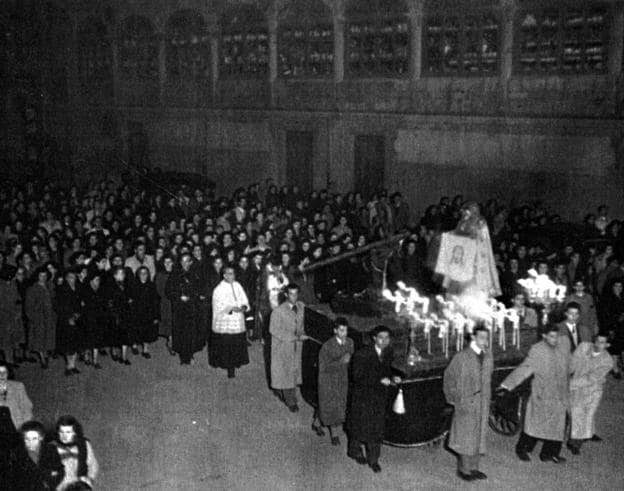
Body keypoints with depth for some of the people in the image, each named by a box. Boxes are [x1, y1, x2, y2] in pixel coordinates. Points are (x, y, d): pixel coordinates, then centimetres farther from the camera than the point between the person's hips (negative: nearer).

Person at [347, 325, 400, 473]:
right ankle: (354, 450, 37)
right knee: (360, 425, 12)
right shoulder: (362, 354, -22)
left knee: (377, 427, 6)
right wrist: (379, 380, -29)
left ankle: (373, 460, 20)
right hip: (363, 396, -5)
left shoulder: (388, 353, -2)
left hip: (380, 396, 5)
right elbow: (357, 377, -22)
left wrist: (392, 378, -10)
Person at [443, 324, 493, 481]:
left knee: (478, 436, 11)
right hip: (466, 403, -6)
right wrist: (452, 397, -2)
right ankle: (464, 469, 11)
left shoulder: (488, 356, 4)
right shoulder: (462, 357, -12)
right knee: (465, 436, 1)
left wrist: (486, 397, 14)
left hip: (482, 404, 6)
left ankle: (473, 467, 22)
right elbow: (449, 376, -4)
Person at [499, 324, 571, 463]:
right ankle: (522, 449, 18)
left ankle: (549, 453, 19)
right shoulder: (537, 350, -13)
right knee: (535, 422, -1)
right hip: (542, 394, -5)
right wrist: (507, 385, -25)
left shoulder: (564, 342, 1)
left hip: (560, 394, 5)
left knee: (557, 425, 6)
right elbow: (524, 369, -17)